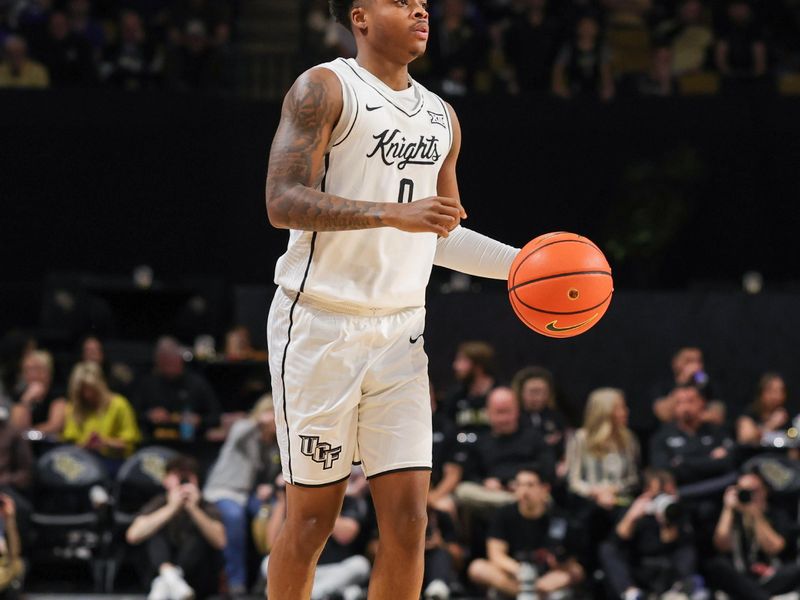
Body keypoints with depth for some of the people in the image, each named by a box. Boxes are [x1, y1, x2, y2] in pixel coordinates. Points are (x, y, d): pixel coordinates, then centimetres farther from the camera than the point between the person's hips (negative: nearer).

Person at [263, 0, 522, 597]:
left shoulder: (441, 117, 16)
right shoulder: (324, 89, -6)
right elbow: (284, 202, -17)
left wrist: (521, 262, 11)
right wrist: (395, 214, -26)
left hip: (400, 333, 6)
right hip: (320, 327, -6)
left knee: (408, 522, -3)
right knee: (313, 519, 0)